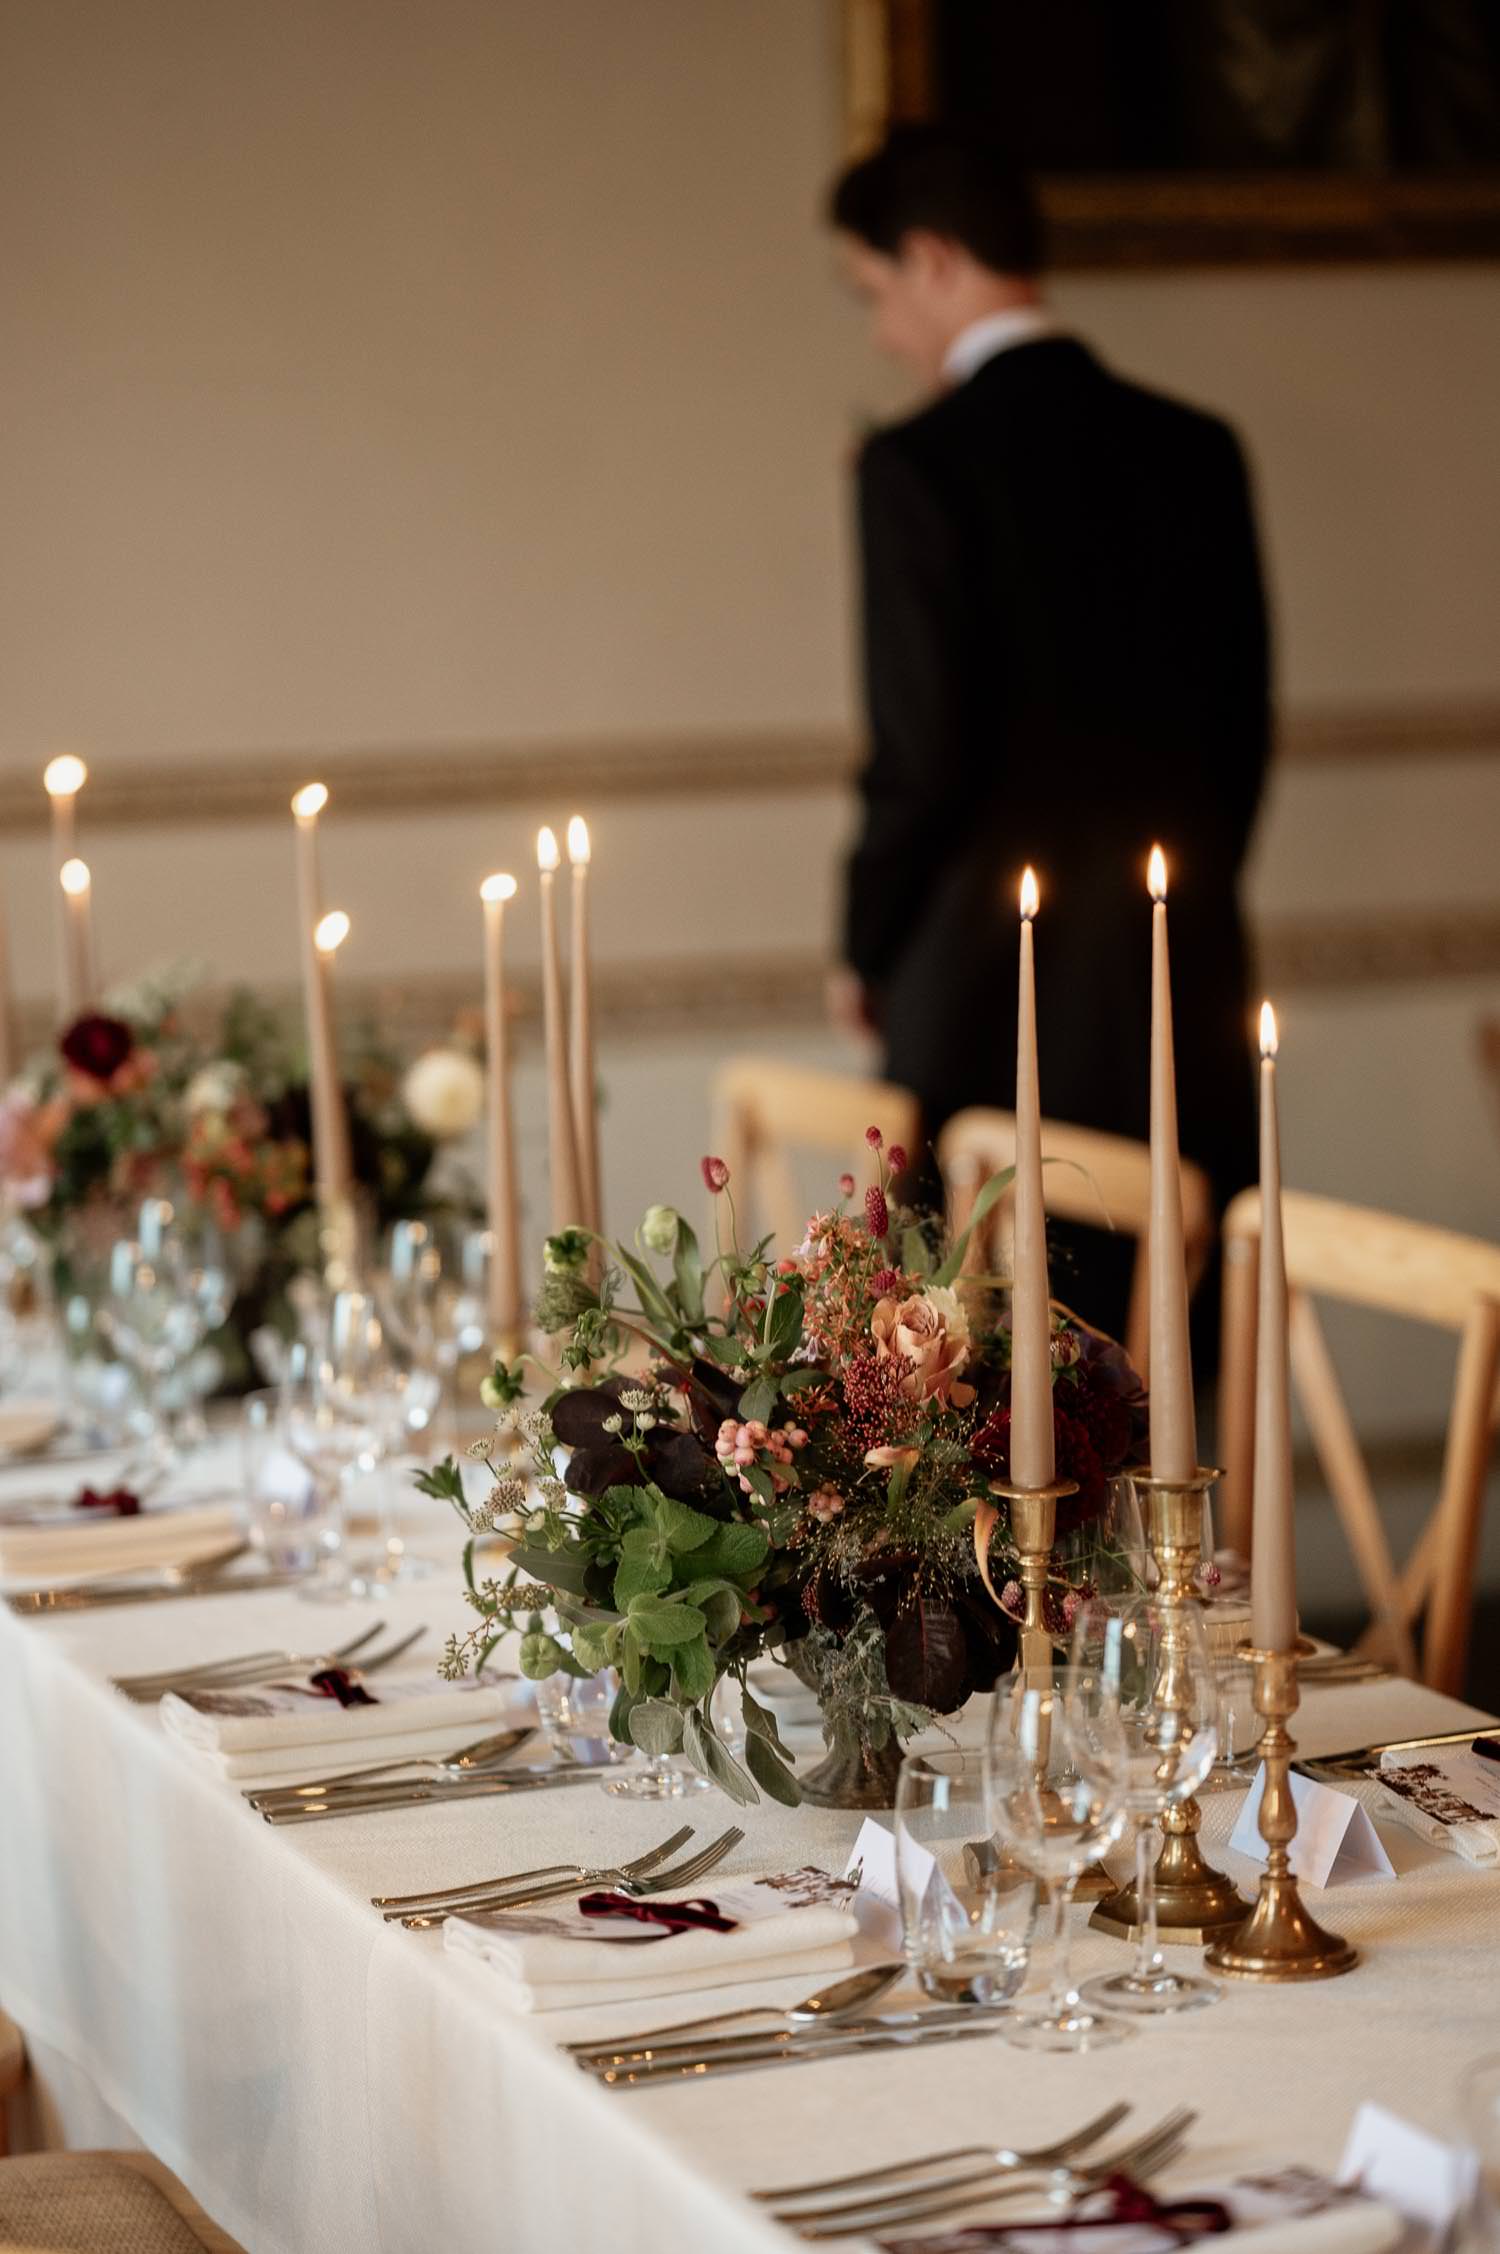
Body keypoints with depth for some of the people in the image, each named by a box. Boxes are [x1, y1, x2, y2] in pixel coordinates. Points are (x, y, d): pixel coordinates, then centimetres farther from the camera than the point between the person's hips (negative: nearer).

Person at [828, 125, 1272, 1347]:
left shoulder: (919, 464, -11)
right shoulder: (1199, 450, 6)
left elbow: (922, 749, -14)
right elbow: (1244, 719, 11)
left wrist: (867, 952, 1)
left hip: (988, 995, -5)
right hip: (1183, 1001, 6)